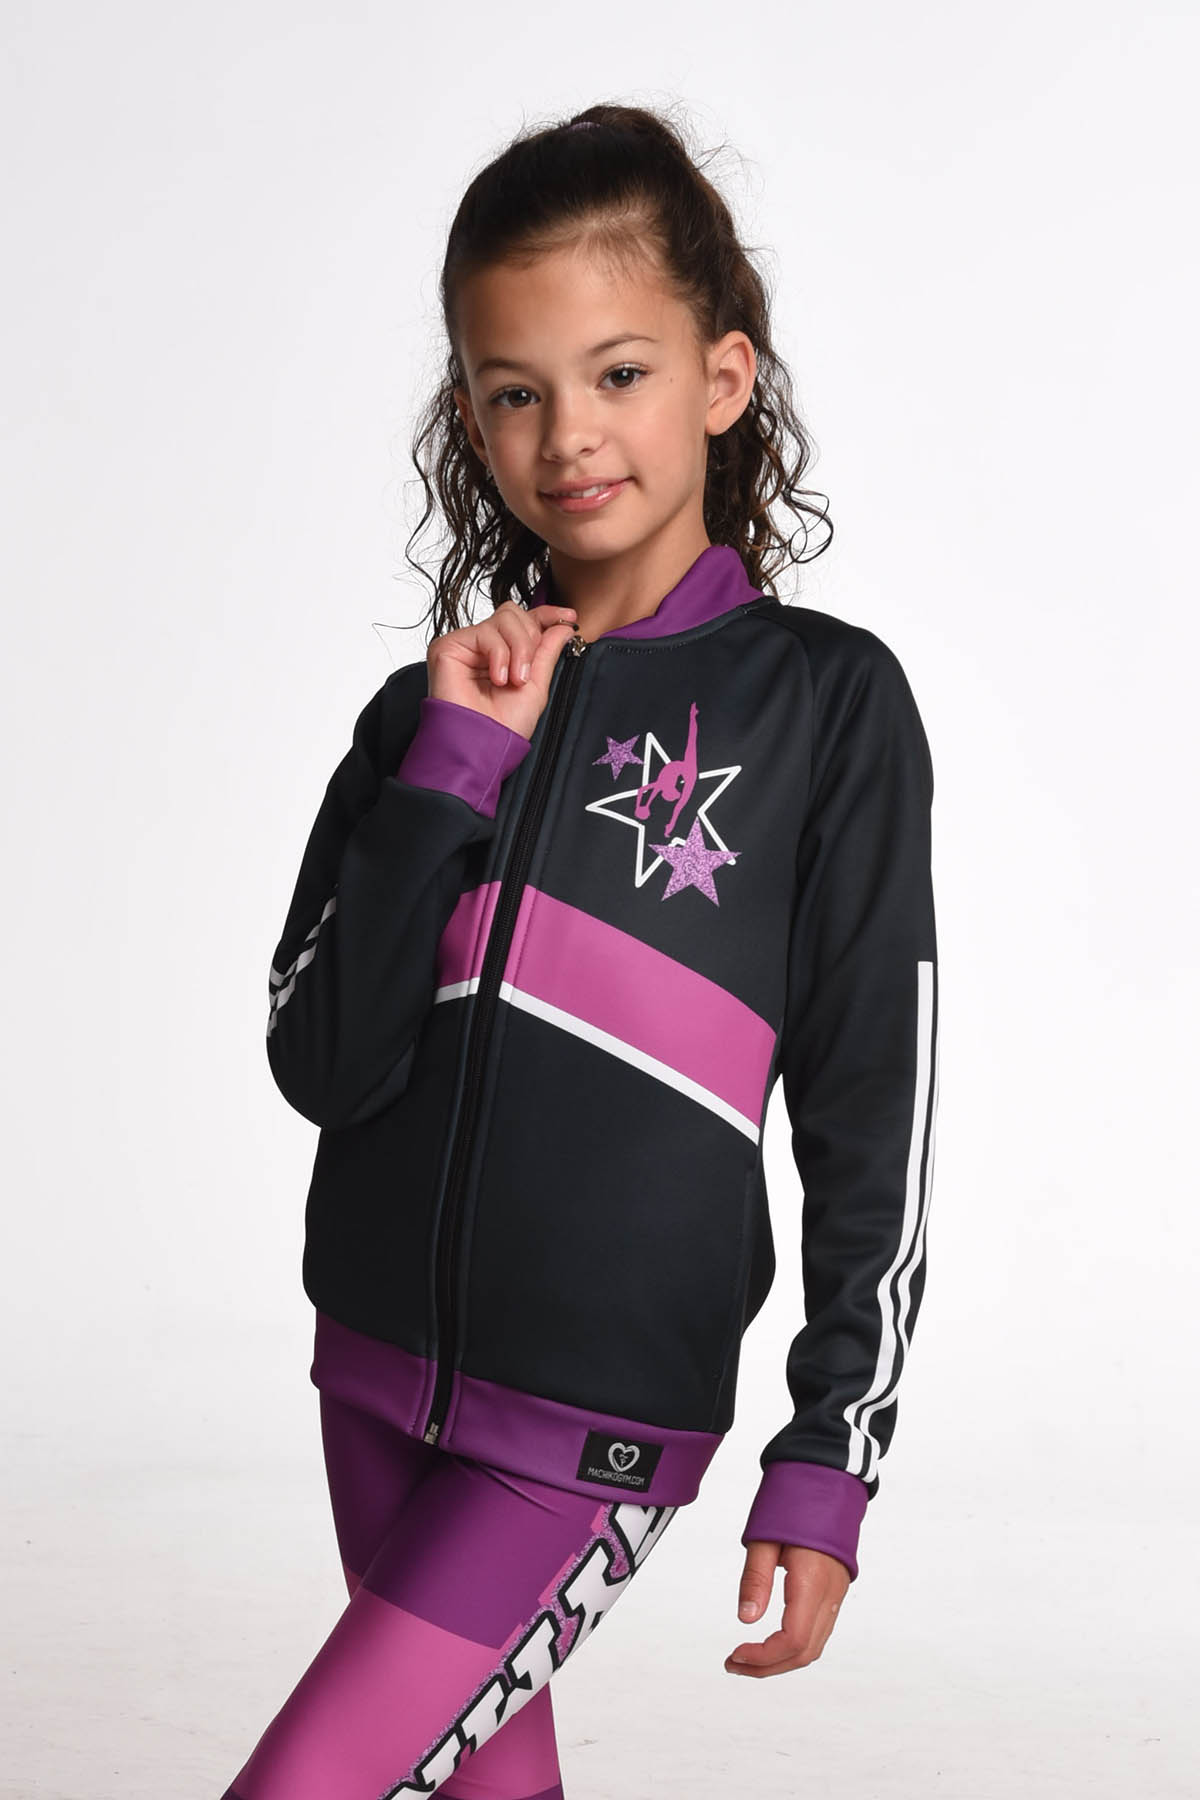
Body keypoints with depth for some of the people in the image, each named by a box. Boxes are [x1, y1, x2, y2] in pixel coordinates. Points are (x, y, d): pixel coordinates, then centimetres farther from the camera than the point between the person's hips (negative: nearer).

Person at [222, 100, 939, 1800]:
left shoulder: (826, 701, -6)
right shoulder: (433, 709, 4)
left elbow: (876, 1121, -4)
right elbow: (322, 1063, -5)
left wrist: (829, 1463, -5)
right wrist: (454, 768, -12)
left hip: (597, 1424, -4)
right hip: (379, 1373, 4)